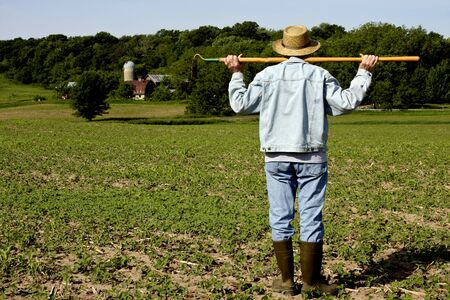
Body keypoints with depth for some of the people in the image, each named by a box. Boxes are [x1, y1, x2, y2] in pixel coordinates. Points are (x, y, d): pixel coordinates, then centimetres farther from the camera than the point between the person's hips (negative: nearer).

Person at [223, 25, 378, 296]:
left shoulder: (267, 75, 3)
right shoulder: (320, 75, 0)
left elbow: (241, 104, 4)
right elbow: (347, 102, 1)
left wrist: (236, 74, 19)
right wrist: (364, 73, 13)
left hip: (277, 159, 1)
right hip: (312, 158, -1)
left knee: (281, 218, 7)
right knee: (312, 218, 3)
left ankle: (286, 280, 10)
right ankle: (311, 280, 7)